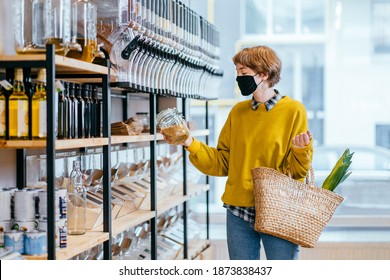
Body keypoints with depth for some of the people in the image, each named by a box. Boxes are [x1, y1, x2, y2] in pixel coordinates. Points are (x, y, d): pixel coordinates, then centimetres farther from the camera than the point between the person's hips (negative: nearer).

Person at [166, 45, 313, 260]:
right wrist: (190, 143, -2)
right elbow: (222, 163, 9)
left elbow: (297, 170, -6)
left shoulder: (293, 110, -5)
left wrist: (301, 150, -26)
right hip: (239, 211, 4)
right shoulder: (238, 112, 10)